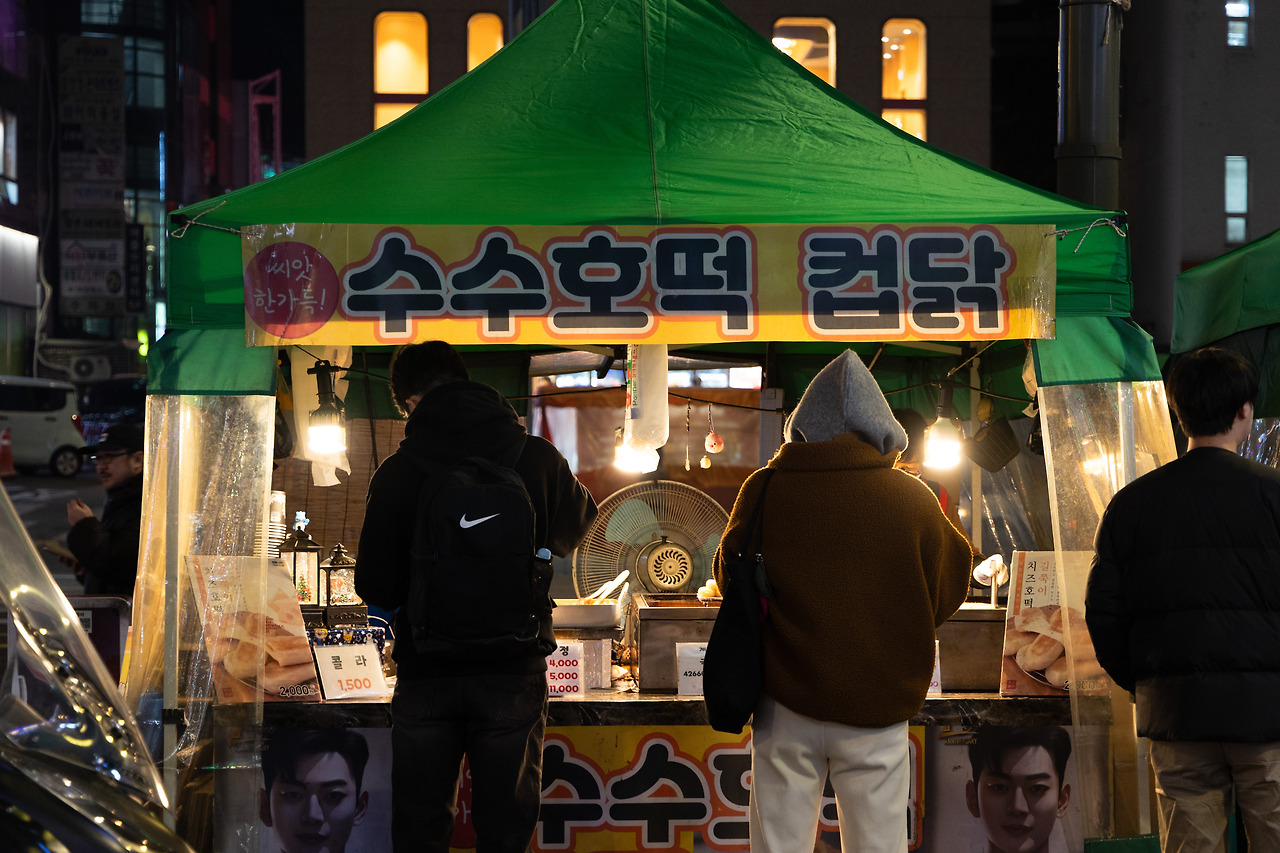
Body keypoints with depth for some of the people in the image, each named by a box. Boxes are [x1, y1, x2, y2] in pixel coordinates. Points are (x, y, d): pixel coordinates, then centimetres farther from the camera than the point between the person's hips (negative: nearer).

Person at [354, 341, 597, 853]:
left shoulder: (396, 473, -9)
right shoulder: (536, 457, -3)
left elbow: (374, 589, -5)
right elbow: (574, 530, 18)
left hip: (425, 676, -1)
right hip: (513, 673, 1)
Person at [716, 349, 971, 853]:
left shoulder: (764, 492, -5)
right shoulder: (911, 498, -6)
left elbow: (729, 581, 9)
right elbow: (946, 595, 5)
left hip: (785, 707, 0)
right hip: (877, 708, 0)